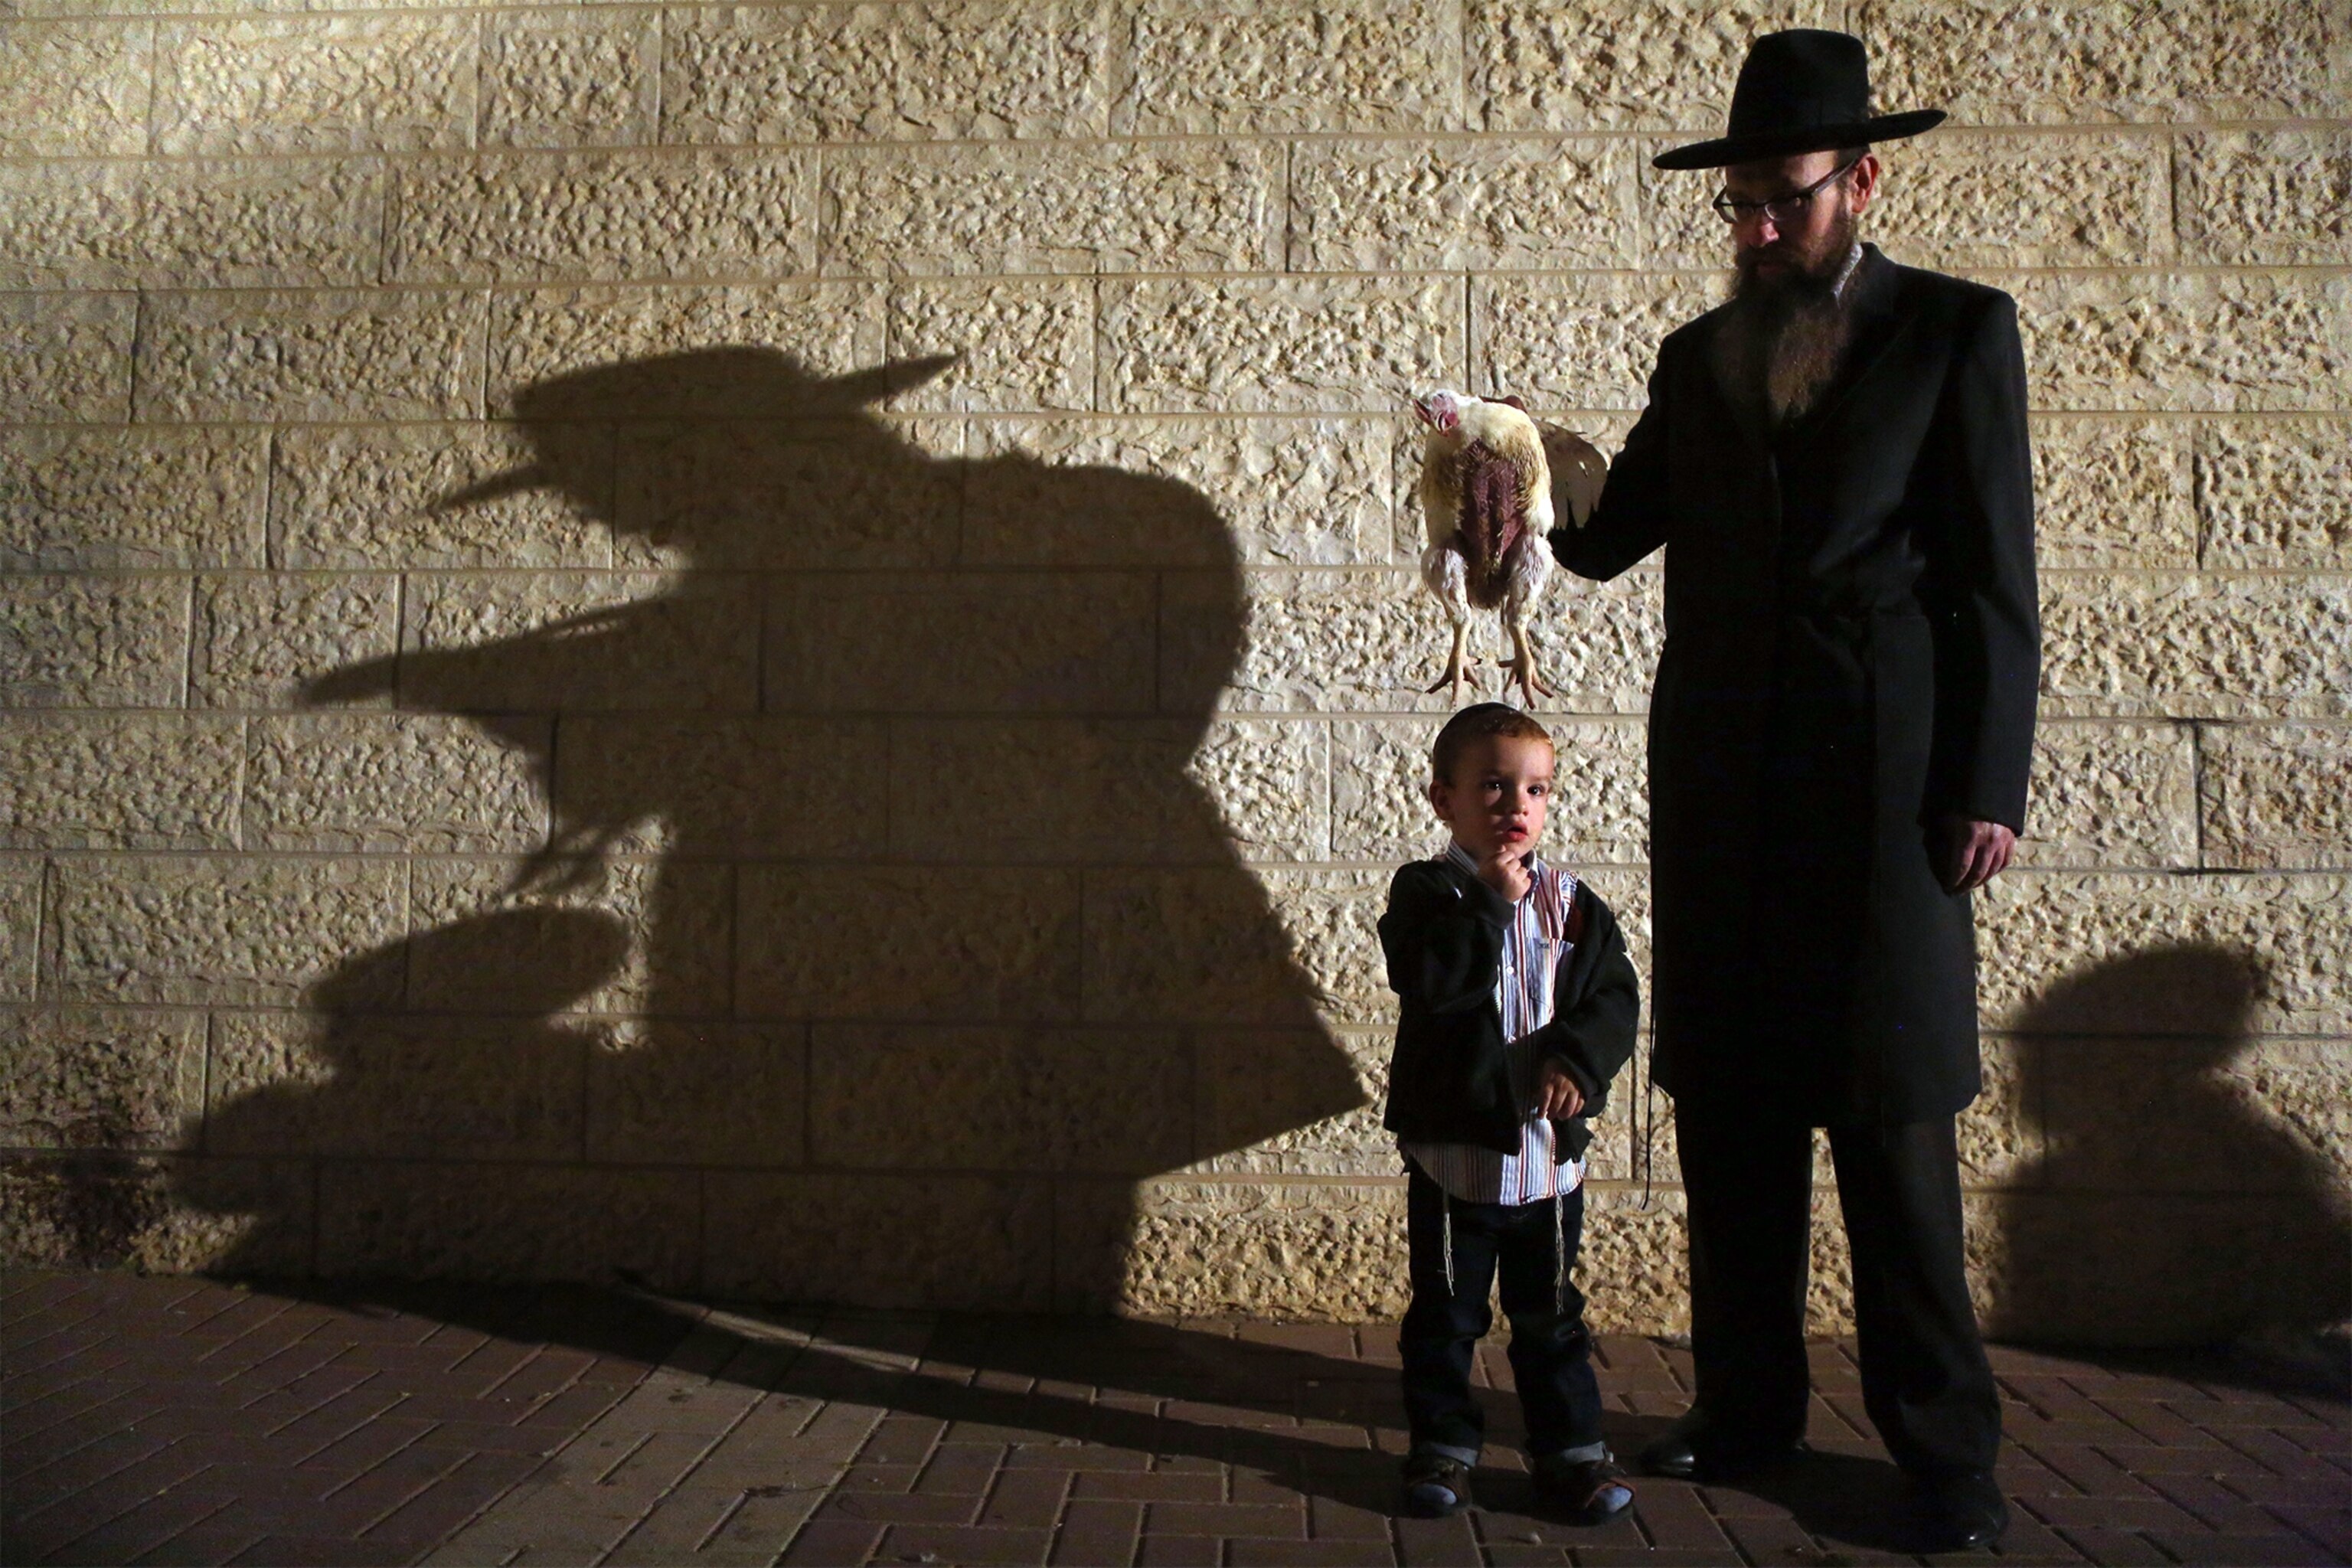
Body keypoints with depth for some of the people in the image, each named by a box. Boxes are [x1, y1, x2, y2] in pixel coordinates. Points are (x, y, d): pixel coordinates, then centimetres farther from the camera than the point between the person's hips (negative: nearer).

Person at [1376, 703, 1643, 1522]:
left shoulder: (1571, 902, 5)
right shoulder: (1425, 892, -5)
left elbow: (1616, 995, 0)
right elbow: (1428, 981, -23)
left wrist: (1578, 1056, -16)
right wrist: (1490, 900, -22)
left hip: (1550, 1145, 3)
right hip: (1453, 1143, -2)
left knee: (1550, 1313, 13)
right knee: (1445, 1310, 10)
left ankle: (1570, 1447, 25)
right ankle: (1443, 1443, 24)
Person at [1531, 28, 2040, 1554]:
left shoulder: (1957, 329, 3)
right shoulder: (1701, 357, 15)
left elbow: (1996, 578, -1)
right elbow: (1608, 534, 14)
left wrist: (1989, 787, -8)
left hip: (1883, 785, -4)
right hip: (1723, 790, 4)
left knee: (1892, 1119, -1)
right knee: (1729, 1113, 7)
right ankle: (1748, 1407, 20)